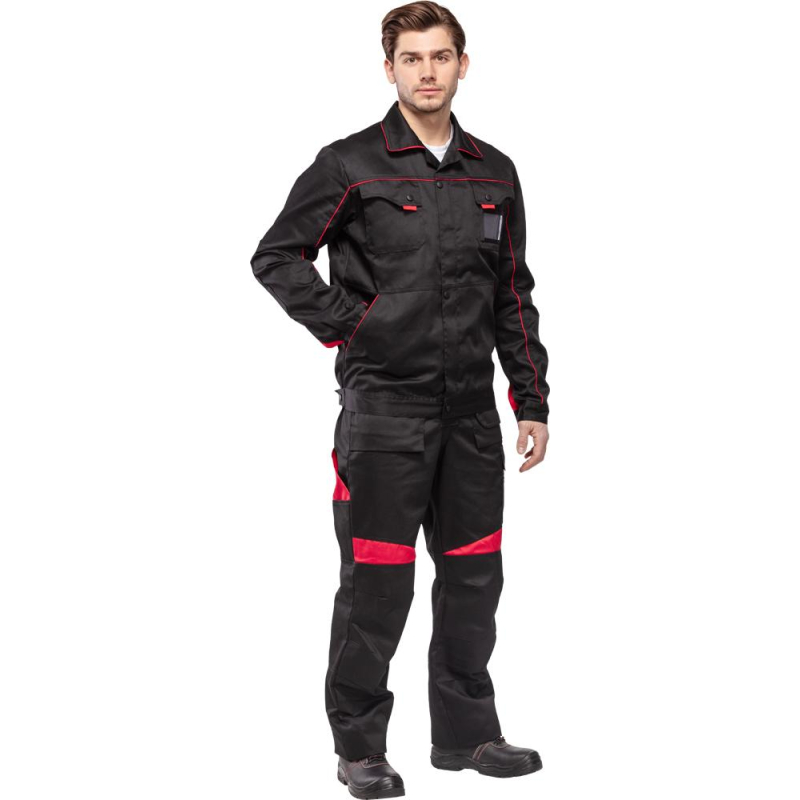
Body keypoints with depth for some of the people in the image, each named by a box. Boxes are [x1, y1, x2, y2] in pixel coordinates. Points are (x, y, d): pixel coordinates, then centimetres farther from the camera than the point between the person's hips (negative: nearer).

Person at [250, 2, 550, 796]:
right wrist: (343, 323, -8)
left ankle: (466, 731, 24)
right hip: (384, 406, -5)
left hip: (470, 410, 5)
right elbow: (275, 256, 0)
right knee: (376, 582, -1)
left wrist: (532, 400, 11)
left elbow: (514, 299, 15)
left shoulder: (494, 174, 11)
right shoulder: (350, 165, -3)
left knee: (473, 575, 10)